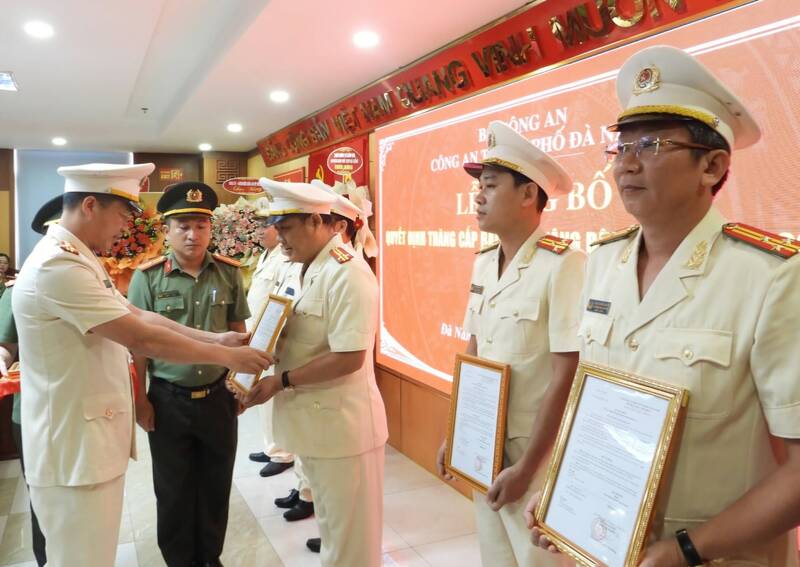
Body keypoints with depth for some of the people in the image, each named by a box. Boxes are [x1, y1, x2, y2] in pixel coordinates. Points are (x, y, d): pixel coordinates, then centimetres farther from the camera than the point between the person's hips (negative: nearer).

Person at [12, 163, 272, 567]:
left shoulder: (77, 261, 12)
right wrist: (227, 356, -16)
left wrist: (215, 339, 2)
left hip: (92, 438, 10)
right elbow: (142, 338, -25)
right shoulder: (59, 266, -23)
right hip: (74, 446, -10)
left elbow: (139, 317, 10)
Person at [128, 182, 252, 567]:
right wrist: (140, 399, -3)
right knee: (173, 489, 14)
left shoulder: (229, 272, -2)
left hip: (218, 396, 2)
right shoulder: (147, 276, -7)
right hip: (168, 400, -1)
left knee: (216, 485, 15)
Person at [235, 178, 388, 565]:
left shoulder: (347, 274, -21)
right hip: (315, 419, 9)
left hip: (342, 423, -9)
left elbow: (349, 358, -26)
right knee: (330, 524, 25)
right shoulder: (310, 269, 9)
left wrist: (281, 381, -21)